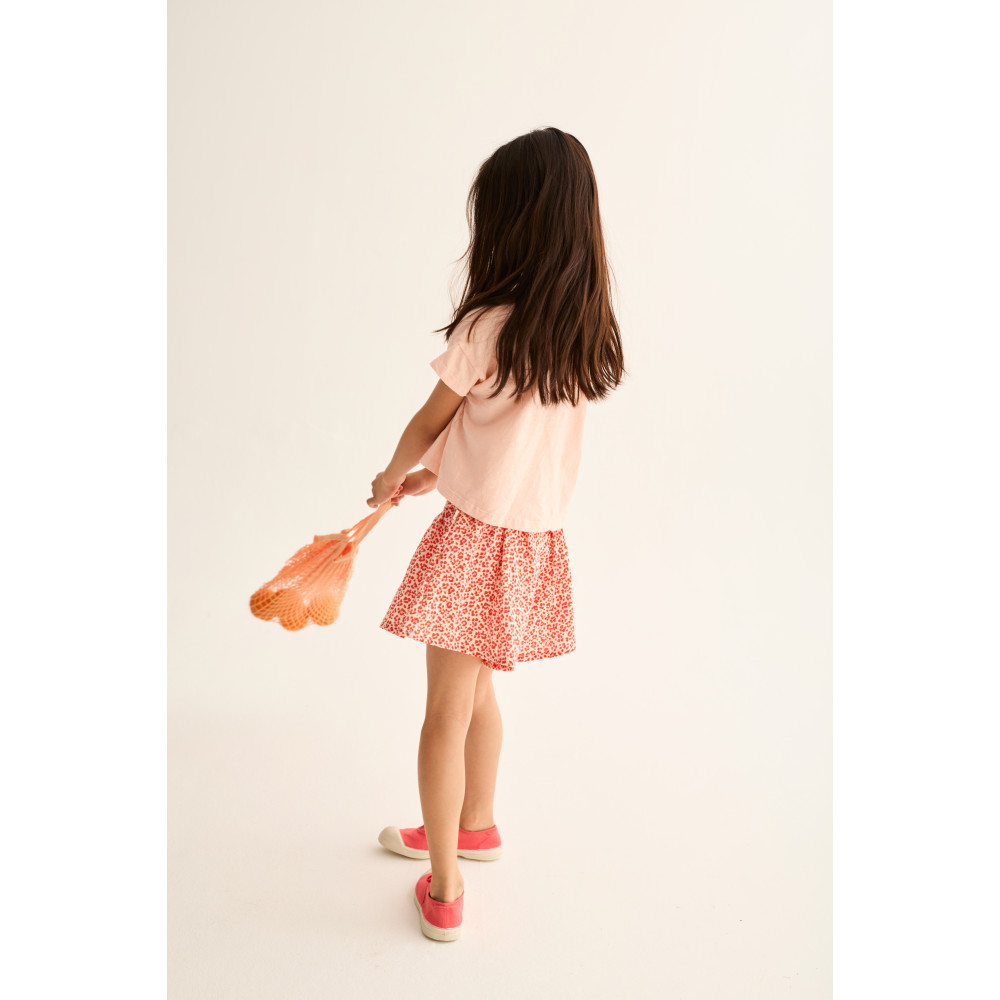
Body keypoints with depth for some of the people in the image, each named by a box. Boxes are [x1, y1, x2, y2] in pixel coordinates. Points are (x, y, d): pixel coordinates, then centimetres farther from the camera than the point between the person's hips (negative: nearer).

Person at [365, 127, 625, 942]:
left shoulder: (487, 327, -17)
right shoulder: (588, 329, 3)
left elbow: (429, 422, -3)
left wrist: (392, 477, 16)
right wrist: (438, 472, 20)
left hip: (478, 535, -7)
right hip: (540, 533, 7)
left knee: (447, 714, 7)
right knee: (477, 692, 25)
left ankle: (444, 890, 22)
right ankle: (475, 825, 46)